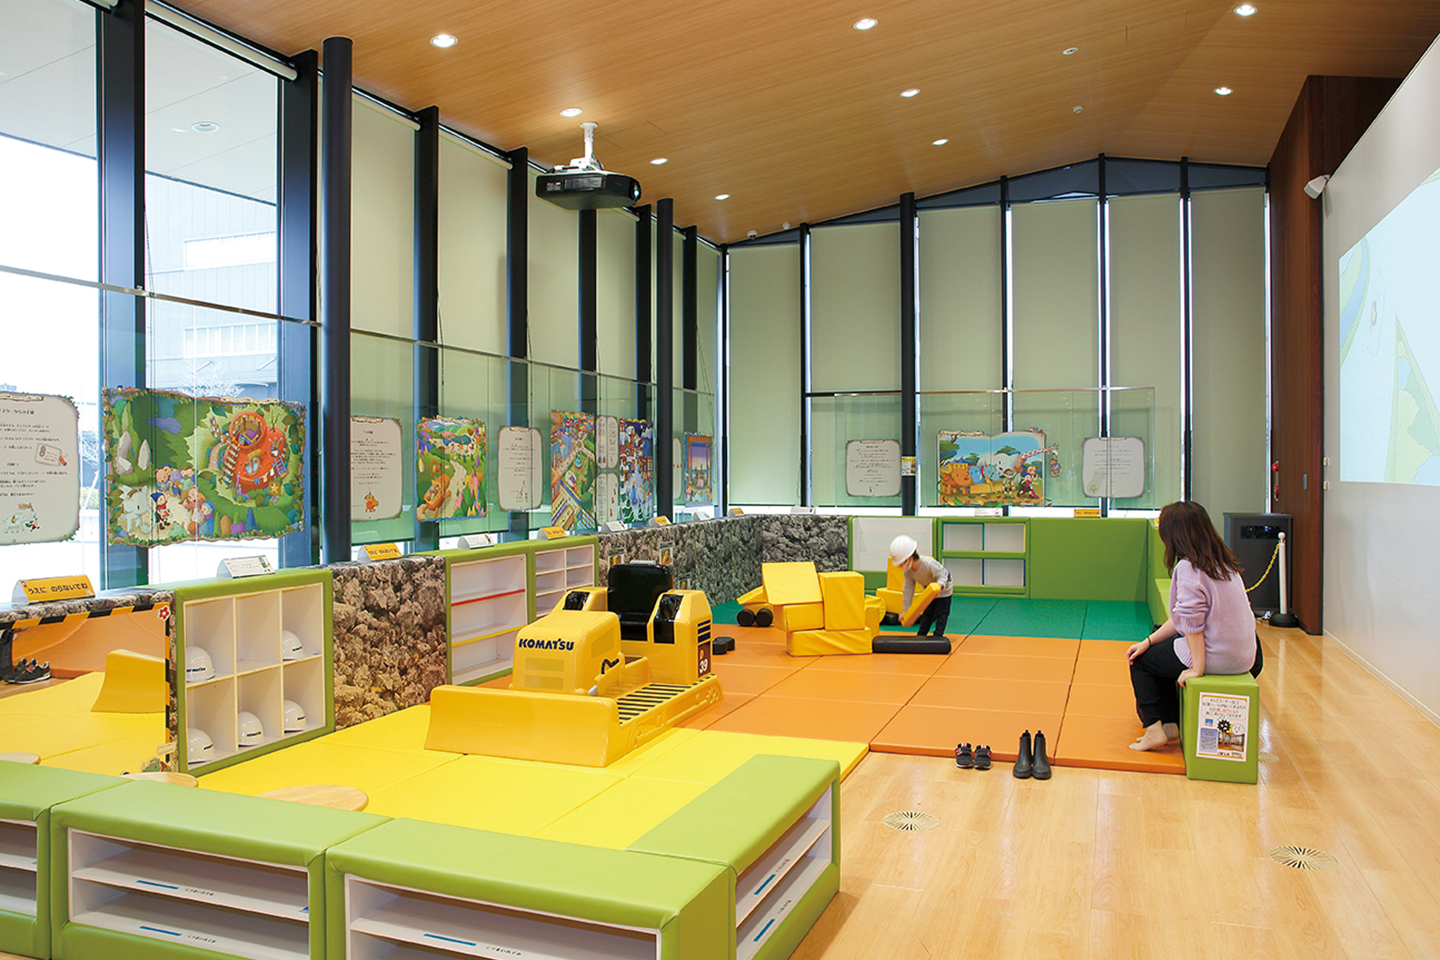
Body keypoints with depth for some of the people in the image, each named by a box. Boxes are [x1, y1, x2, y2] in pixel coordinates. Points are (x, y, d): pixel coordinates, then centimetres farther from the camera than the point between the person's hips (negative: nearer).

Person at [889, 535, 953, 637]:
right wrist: (905, 609, -8)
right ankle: (921, 635, 18)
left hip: (943, 589, -6)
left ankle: (938, 636, -2)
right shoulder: (908, 571, -18)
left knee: (941, 614, -6)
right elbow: (908, 589, -10)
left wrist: (939, 587, -56)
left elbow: (942, 576, -33)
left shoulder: (929, 564, -39)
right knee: (927, 613, 11)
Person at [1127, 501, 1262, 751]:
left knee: (1141, 661, 9)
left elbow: (1192, 621, -22)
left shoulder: (1188, 567, -18)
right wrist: (1149, 641, 11)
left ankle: (1154, 729, 7)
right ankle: (1171, 725, 28)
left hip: (1216, 657, -9)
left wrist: (1197, 668, -16)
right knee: (1160, 650, 26)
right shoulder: (1220, 561, 11)